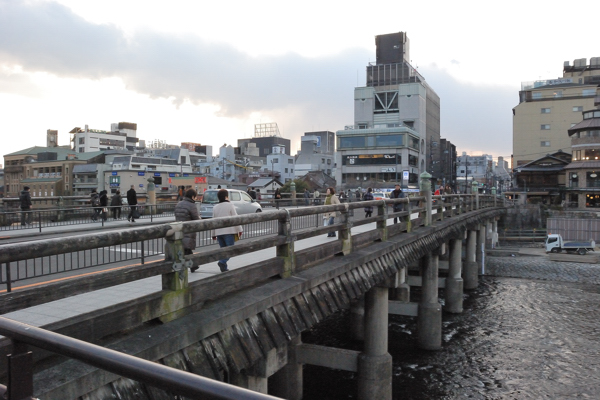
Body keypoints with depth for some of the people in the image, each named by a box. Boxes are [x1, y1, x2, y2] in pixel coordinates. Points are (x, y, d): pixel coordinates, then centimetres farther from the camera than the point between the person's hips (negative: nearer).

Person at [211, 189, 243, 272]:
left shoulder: (215, 207, 13)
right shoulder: (230, 205, -2)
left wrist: (213, 234, 19)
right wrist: (239, 230, -2)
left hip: (218, 232, 6)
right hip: (229, 231, -5)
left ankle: (224, 267, 9)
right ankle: (222, 262, -25)